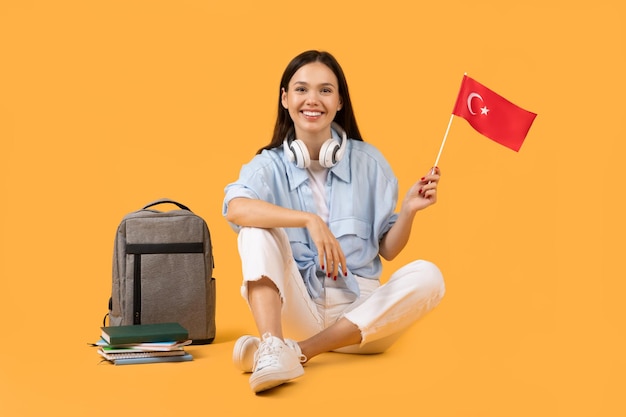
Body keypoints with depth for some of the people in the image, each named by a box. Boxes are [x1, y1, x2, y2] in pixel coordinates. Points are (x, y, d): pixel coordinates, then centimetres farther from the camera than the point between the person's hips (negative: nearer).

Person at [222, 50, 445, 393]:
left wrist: (408, 211, -13)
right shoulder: (269, 165, -1)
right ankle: (271, 349, -44)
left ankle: (297, 352, -31)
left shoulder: (368, 161, 3)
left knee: (427, 276, -25)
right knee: (258, 229, -22)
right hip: (298, 307, -1)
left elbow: (388, 249, 7)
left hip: (360, 310, 2)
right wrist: (310, 220, -36)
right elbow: (235, 209, -25)